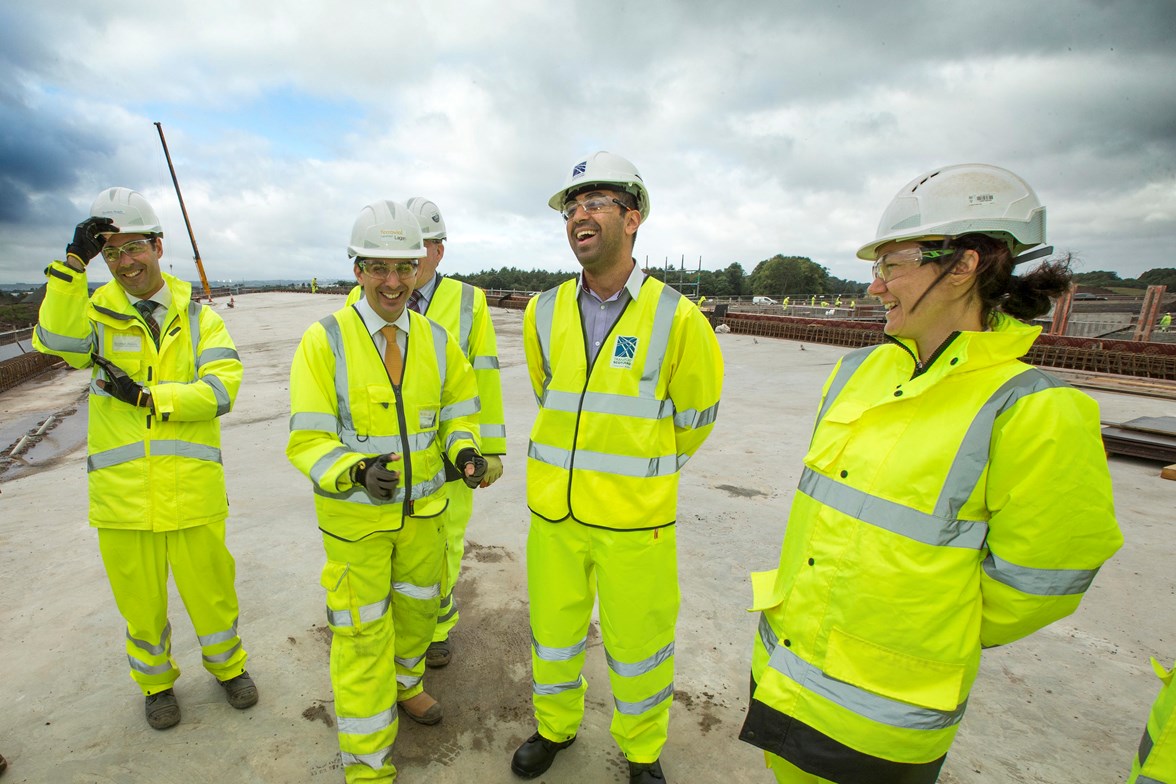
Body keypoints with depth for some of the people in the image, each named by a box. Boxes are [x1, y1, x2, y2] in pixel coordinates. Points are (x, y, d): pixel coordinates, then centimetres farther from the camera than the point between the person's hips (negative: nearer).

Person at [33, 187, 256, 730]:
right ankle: (156, 681, 41)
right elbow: (58, 341, -21)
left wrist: (149, 396, -17)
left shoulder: (195, 315, 3)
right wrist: (74, 262, -24)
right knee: (139, 597, 16)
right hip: (121, 490, 1)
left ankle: (227, 665, 37)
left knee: (210, 587, 12)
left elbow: (223, 386, -9)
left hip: (191, 488, 0)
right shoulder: (96, 312, 3)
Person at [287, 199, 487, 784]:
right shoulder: (324, 341, -15)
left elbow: (459, 410, 5)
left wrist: (464, 451, -16)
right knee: (363, 632, 9)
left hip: (422, 510, 4)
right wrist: (357, 473, -35)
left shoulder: (436, 341, -3)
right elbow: (308, 440, -16)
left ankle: (404, 682, 55)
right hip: (355, 514, -4)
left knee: (418, 606, 23)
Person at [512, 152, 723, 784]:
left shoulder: (676, 318, -13)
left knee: (637, 642, 15)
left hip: (635, 518, -3)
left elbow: (694, 417, 1)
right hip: (553, 510, 4)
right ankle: (555, 727, 52)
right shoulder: (544, 314, -2)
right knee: (553, 630, 21)